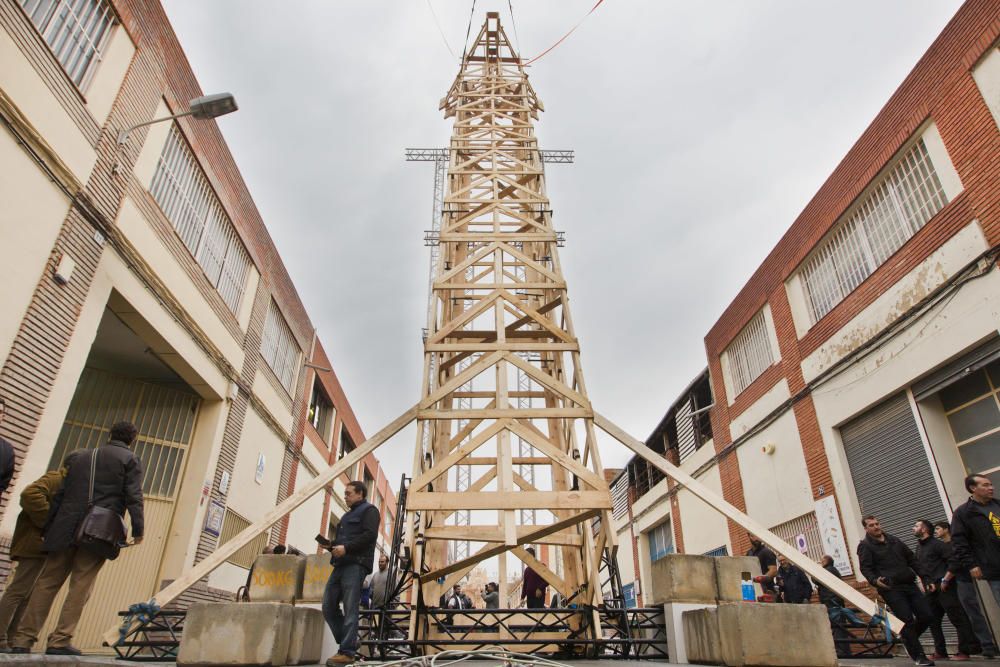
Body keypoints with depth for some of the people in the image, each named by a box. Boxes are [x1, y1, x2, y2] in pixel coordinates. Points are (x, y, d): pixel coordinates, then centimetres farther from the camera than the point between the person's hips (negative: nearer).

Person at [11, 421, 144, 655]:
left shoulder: (79, 456, 18)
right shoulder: (130, 460, 1)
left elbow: (60, 494, 16)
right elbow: (134, 497, -8)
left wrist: (48, 528, 19)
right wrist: (138, 529, -5)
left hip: (65, 530, 5)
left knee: (47, 583, 11)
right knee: (80, 587, -1)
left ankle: (23, 640, 11)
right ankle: (60, 641, -3)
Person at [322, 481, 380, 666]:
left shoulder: (369, 510, 1)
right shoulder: (348, 515, 29)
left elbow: (370, 535, -13)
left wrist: (346, 548, -19)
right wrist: (332, 545, 9)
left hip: (356, 564, -9)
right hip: (341, 564, 9)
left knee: (350, 608, -10)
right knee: (329, 606, 4)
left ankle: (347, 652, -7)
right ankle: (348, 642, 14)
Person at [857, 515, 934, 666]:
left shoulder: (894, 540, 18)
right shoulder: (865, 546, -2)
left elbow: (911, 558, 25)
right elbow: (865, 568, -9)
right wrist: (875, 580, -28)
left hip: (909, 584, 6)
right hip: (890, 588, -6)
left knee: (926, 615, 2)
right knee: (907, 620, -9)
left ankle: (908, 639, 26)